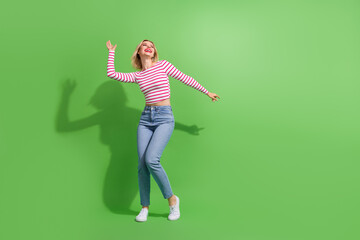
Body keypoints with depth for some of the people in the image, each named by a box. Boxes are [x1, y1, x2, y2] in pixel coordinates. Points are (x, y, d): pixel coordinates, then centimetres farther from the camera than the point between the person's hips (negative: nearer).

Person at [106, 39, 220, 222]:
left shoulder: (163, 65, 4)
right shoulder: (137, 76, 12)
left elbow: (185, 79, 10)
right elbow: (112, 74, 4)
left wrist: (207, 92, 17)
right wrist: (111, 52, 18)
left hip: (165, 117, -4)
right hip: (146, 118, 4)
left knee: (151, 160, -19)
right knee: (142, 164, -3)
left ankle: (172, 199, 2)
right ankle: (145, 207, 13)